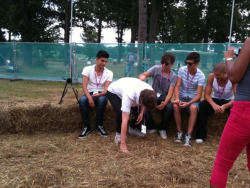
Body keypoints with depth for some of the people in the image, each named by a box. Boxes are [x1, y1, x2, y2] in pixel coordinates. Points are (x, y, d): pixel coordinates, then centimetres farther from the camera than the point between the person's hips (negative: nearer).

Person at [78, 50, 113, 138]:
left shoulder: (109, 73, -5)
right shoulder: (87, 69, -6)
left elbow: (106, 89, -16)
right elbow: (84, 86, -15)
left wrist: (99, 94, -38)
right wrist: (90, 98, -32)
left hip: (101, 94, 0)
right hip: (89, 93, 0)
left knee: (102, 99, -38)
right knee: (82, 100, -36)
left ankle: (99, 125, -18)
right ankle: (86, 127, -20)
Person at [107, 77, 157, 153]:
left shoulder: (150, 92, -30)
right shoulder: (129, 96, -47)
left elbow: (145, 101, -2)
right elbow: (124, 121, -47)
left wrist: (141, 112, -17)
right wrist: (123, 144, -45)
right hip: (113, 91, -5)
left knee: (140, 110, -7)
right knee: (120, 113, -29)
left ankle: (132, 128, 21)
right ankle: (118, 133, -1)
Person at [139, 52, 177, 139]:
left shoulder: (173, 76, -5)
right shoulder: (156, 68, -4)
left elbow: (170, 92, -14)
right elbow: (143, 75, -15)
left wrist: (165, 103, -33)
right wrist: (142, 77, -43)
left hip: (164, 97, 0)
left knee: (170, 107, -33)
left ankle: (162, 129, -5)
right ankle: (152, 128, -5)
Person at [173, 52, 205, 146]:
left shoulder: (201, 76, -12)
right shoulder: (182, 70, -5)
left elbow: (198, 95, -14)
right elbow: (177, 86, -7)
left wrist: (188, 103, -29)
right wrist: (177, 98, -26)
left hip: (193, 99, -2)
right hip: (182, 97, 2)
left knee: (193, 108, -36)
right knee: (175, 106, -31)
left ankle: (188, 136, -28)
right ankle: (179, 132, -17)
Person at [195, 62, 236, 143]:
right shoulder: (211, 77, -18)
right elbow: (206, 95, -18)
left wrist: (224, 106, -44)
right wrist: (214, 105, -39)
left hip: (229, 101, -1)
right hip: (215, 99, 1)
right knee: (201, 106, -27)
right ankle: (201, 136, -19)